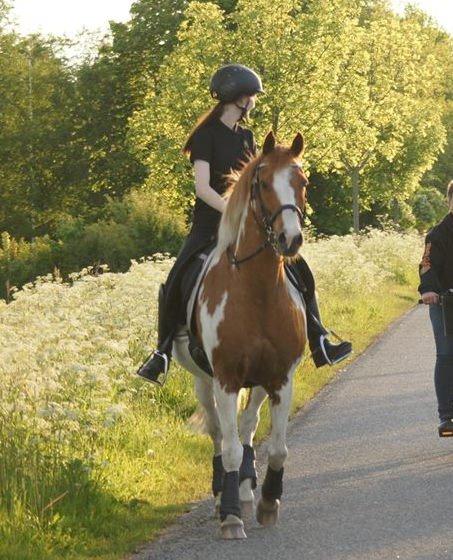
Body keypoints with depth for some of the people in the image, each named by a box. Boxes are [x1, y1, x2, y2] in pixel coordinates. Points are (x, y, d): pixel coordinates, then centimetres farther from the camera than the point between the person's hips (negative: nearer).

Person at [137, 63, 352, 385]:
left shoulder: (246, 137, 13)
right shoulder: (207, 135, -8)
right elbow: (202, 187, -19)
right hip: (211, 223, -6)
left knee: (301, 273, -4)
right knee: (175, 285, -20)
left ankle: (320, 345, 2)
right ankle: (163, 353, -7)